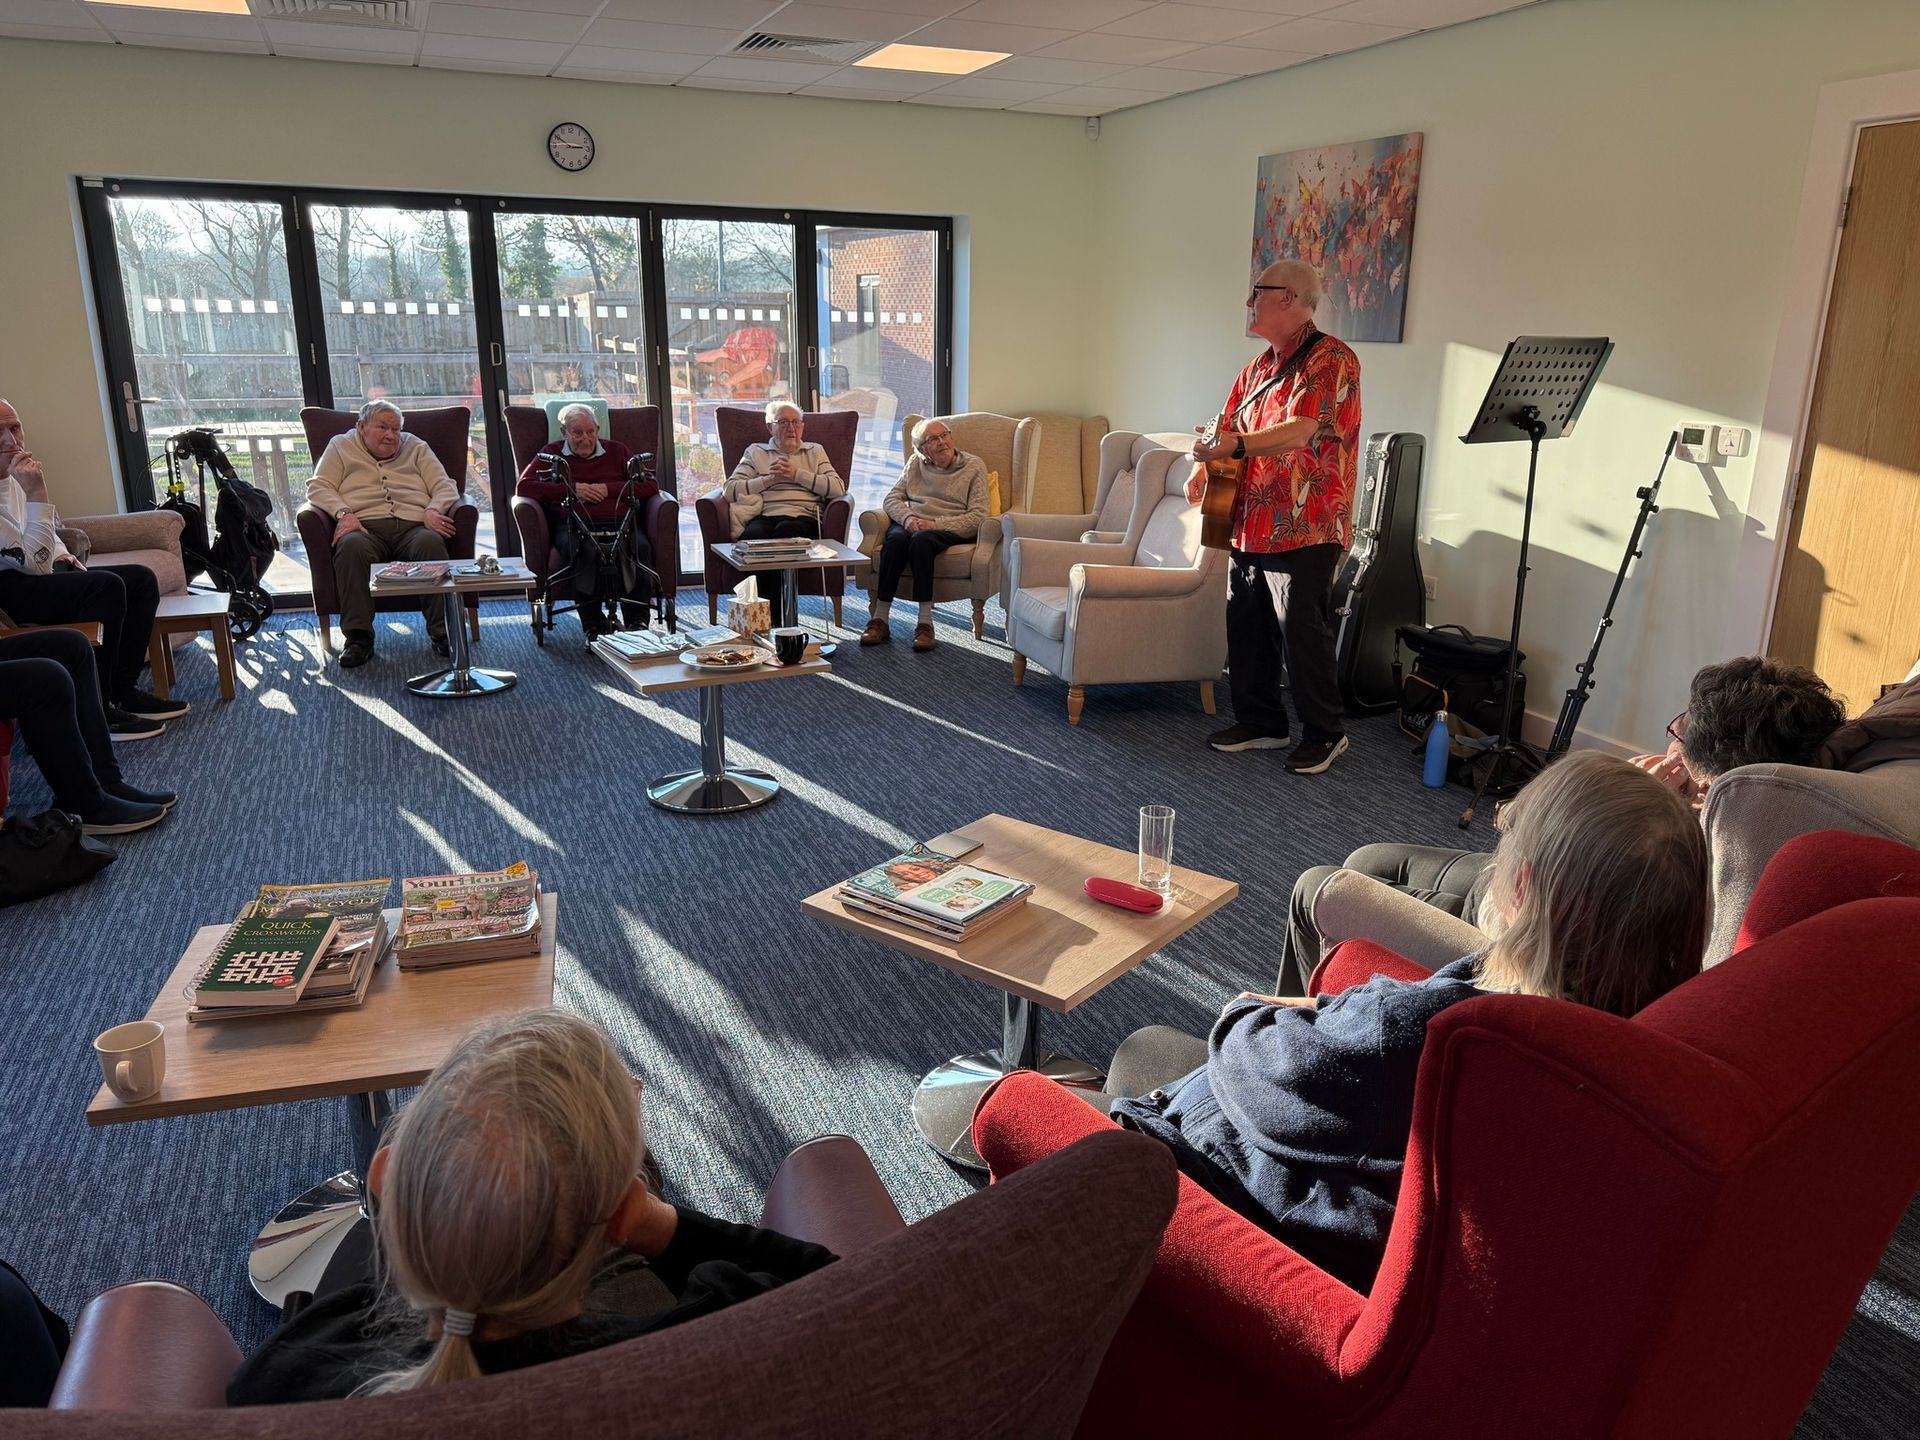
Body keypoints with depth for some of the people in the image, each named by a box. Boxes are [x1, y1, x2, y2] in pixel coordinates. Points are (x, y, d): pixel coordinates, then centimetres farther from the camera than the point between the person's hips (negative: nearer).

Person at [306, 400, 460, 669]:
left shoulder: (416, 447, 27)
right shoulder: (341, 447, 23)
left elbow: (445, 485, 17)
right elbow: (318, 487, 12)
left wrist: (434, 510, -6)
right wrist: (343, 513, -9)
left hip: (413, 526, 1)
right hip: (365, 527, -1)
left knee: (431, 542, -36)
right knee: (351, 546, -38)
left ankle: (443, 632, -35)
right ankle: (358, 637, -35)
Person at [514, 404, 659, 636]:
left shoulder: (616, 451, 27)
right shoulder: (552, 453, 24)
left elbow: (651, 485, 15)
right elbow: (523, 487, 9)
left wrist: (609, 489, 2)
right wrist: (571, 489, 0)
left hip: (620, 521, 1)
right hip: (574, 524, -1)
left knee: (641, 547, -35)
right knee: (586, 551, -39)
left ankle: (638, 620, -28)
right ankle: (593, 624, -33)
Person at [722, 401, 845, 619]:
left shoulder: (815, 452, 26)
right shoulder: (755, 452, 26)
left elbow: (839, 488, 8)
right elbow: (730, 489, 11)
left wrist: (797, 474, 2)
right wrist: (769, 479, 2)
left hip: (803, 518, -1)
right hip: (764, 517, 1)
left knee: (784, 531, -38)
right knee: (754, 535, -37)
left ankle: (777, 616, -37)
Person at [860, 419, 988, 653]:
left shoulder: (974, 466, 7)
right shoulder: (916, 463, 19)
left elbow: (978, 517, -3)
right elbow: (891, 499, 13)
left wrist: (934, 524, -14)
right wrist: (908, 518, -10)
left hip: (950, 530, -3)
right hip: (910, 524, 3)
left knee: (921, 540, -37)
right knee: (896, 539, -33)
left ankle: (925, 622, -39)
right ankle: (880, 619, -33)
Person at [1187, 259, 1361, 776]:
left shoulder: (1331, 360, -10)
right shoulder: (1258, 367, 17)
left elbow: (1305, 431, -24)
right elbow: (1229, 430, 22)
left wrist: (1238, 446, -34)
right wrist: (1205, 468, 3)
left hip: (1304, 530, -8)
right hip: (1251, 525, 9)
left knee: (1301, 634, -4)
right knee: (1246, 628, 12)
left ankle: (1324, 733, 12)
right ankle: (1261, 722, 27)